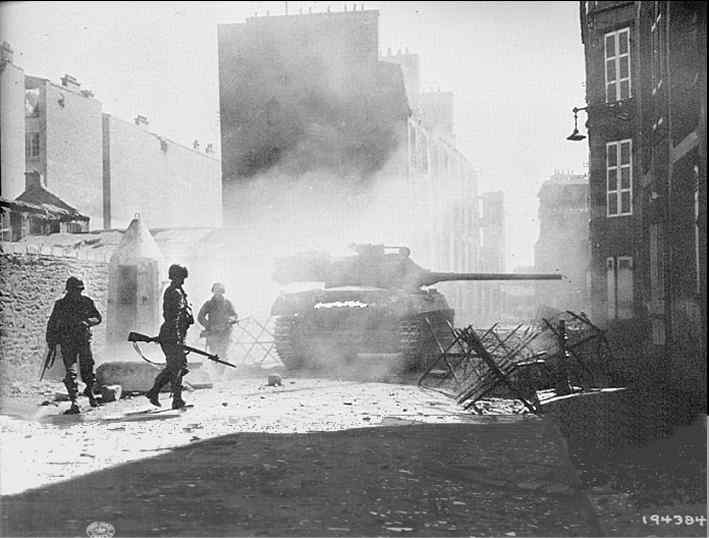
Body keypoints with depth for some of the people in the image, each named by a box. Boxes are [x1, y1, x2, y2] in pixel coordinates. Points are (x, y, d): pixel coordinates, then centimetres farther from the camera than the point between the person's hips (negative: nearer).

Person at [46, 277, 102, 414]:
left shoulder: (87, 302, 2)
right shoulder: (60, 305, -2)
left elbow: (97, 317, 8)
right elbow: (52, 325, 6)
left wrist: (87, 322, -13)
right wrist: (51, 343, 5)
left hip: (84, 341, 1)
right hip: (67, 342, -1)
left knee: (87, 370, 2)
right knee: (71, 373, -9)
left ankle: (89, 390, 33)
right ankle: (74, 404, -6)